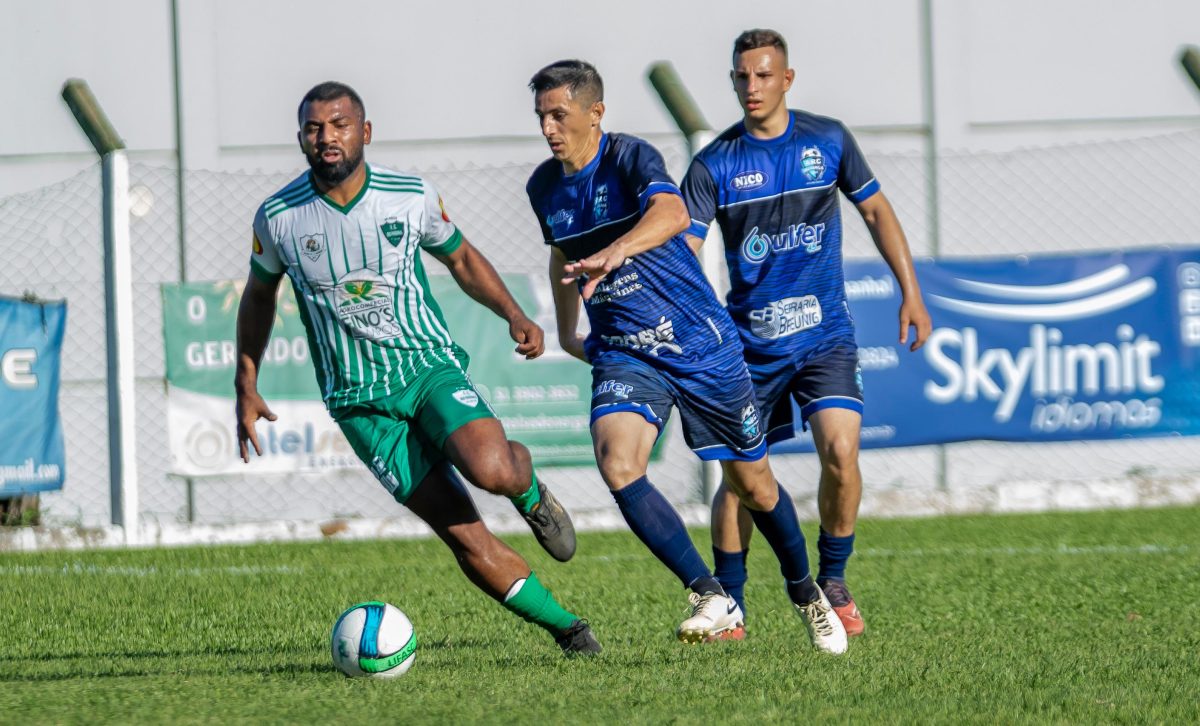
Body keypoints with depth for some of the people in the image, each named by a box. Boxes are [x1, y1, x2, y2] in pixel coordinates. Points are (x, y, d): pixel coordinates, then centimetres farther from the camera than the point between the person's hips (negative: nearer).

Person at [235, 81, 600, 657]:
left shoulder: (412, 197, -4)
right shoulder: (277, 218, -5)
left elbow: (460, 258, 14)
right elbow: (259, 294, 14)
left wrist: (514, 315, -1)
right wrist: (246, 388, 12)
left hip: (430, 368, 0)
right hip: (360, 403, 0)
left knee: (491, 470, -31)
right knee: (467, 539, -11)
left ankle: (529, 489, 6)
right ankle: (567, 627, 5)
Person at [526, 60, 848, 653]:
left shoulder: (630, 158, -17)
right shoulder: (545, 187, 3)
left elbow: (671, 213, -39)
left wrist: (615, 252, -57)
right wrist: (565, 331, 35)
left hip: (701, 345, -4)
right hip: (623, 354, 4)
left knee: (753, 485, 9)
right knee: (618, 466, -24)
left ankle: (805, 593, 36)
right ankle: (712, 599, -18)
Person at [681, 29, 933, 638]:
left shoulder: (828, 141, 1)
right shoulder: (714, 165, -4)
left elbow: (875, 210, 13)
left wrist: (911, 292, 9)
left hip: (825, 332, 0)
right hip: (750, 342, 0)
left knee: (840, 450, -18)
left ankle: (833, 583, 1)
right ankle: (728, 607, 14)